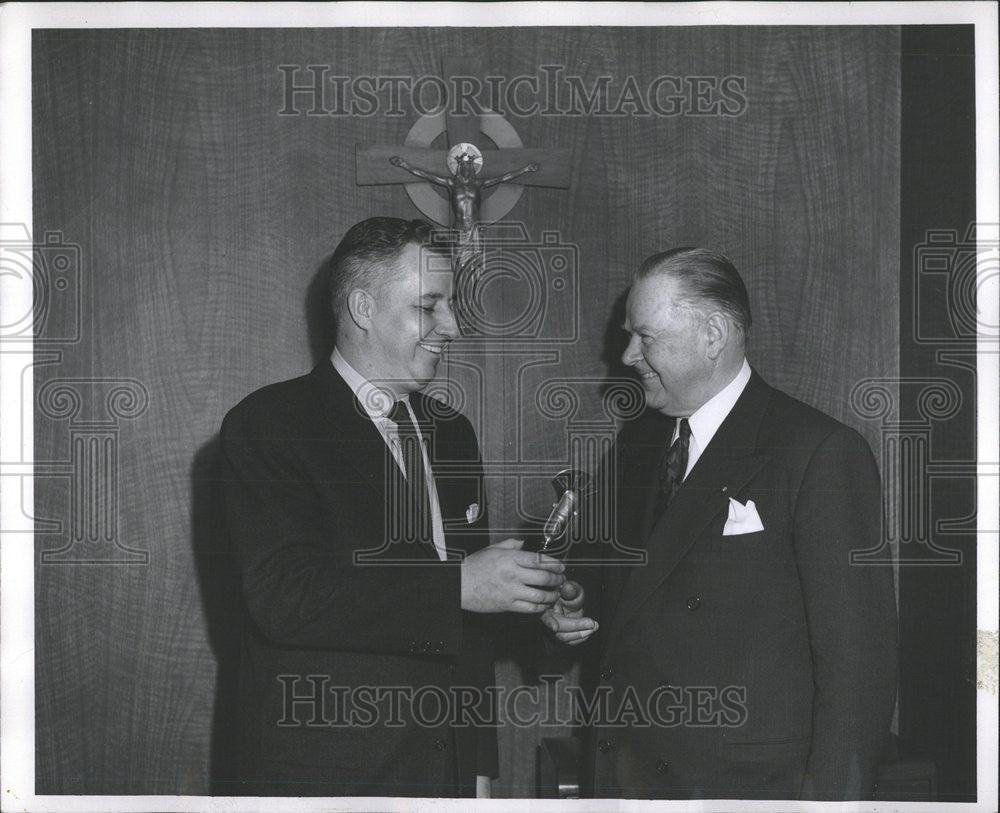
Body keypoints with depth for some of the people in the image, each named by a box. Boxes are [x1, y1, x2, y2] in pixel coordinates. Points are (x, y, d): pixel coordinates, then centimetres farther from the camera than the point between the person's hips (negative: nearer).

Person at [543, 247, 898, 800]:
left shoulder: (822, 453, -12)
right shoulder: (637, 441, 11)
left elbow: (857, 652, -14)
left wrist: (833, 796, -18)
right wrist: (582, 604, 3)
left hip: (747, 777, -6)